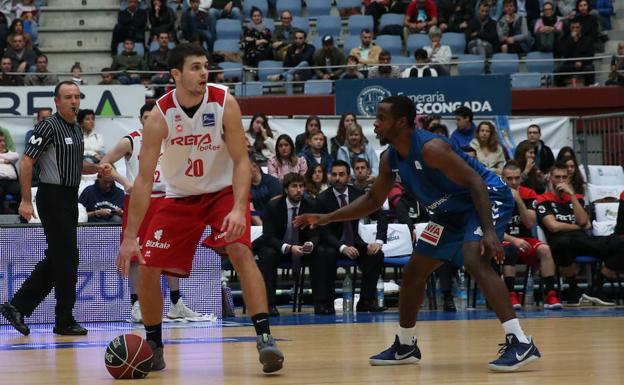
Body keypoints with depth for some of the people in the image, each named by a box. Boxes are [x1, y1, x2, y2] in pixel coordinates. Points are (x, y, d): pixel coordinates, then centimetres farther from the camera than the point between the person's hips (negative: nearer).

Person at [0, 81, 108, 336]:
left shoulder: (77, 130, 14)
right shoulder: (49, 127, -12)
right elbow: (26, 162, -16)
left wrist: (97, 168, 8)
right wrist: (26, 200, -20)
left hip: (69, 199, 9)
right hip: (53, 197, -9)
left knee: (56, 259, 11)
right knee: (67, 259, -5)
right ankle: (65, 322, 4)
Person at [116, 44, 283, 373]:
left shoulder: (224, 103, -19)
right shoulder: (160, 115, -19)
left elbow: (241, 161, -16)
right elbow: (144, 179, -18)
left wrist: (239, 209, -32)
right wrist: (130, 237, -22)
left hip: (223, 191, -2)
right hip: (180, 197, 2)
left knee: (240, 251, -25)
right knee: (147, 267, -4)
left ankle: (264, 337, -25)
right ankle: (153, 347, 16)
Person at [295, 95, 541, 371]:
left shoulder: (430, 148, -29)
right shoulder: (391, 159, -2)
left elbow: (475, 182, -30)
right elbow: (373, 200, 12)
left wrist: (489, 231, -39)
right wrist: (327, 218, 4)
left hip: (488, 198, -10)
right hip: (453, 210, 10)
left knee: (474, 260, -32)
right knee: (413, 271, 10)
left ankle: (520, 343, -34)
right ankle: (404, 347, 26)